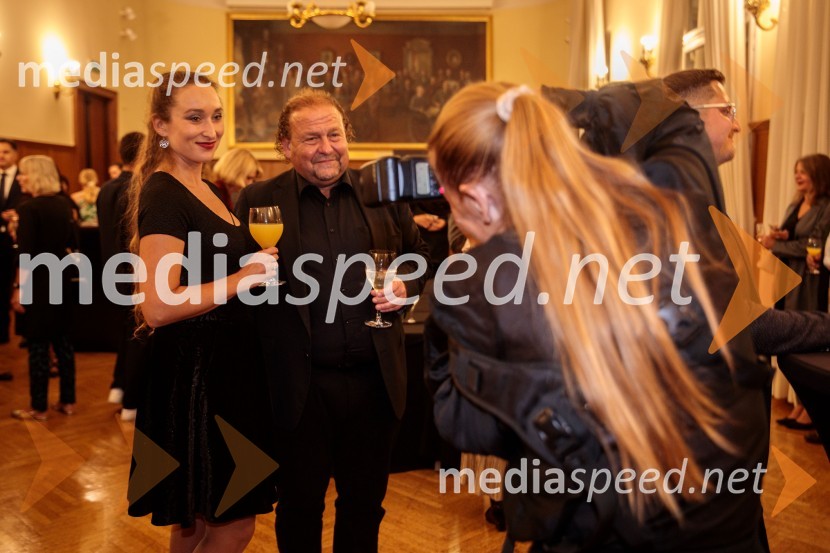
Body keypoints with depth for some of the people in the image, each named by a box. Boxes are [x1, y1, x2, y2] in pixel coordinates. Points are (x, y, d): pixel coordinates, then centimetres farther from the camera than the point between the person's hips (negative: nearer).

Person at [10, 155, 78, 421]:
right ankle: (68, 401, 18)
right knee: (62, 340, 12)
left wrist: (19, 289, -13)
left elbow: (26, 254, -17)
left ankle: (39, 408, 10)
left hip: (37, 281, -7)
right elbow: (73, 243, 11)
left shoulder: (29, 208, -15)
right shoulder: (64, 204, 5)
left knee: (38, 344, 1)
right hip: (60, 277, 7)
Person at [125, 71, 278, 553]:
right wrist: (242, 278, -21)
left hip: (225, 364, 9)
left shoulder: (205, 190, 12)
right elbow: (158, 307, -25)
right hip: (196, 372, -9)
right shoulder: (163, 196, -17)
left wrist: (257, 268, 5)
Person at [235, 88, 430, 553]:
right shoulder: (260, 201, -2)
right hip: (300, 386, -2)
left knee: (365, 502, 20)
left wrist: (406, 285, -7)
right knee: (300, 506, 18)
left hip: (374, 380, 2)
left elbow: (420, 254, 12)